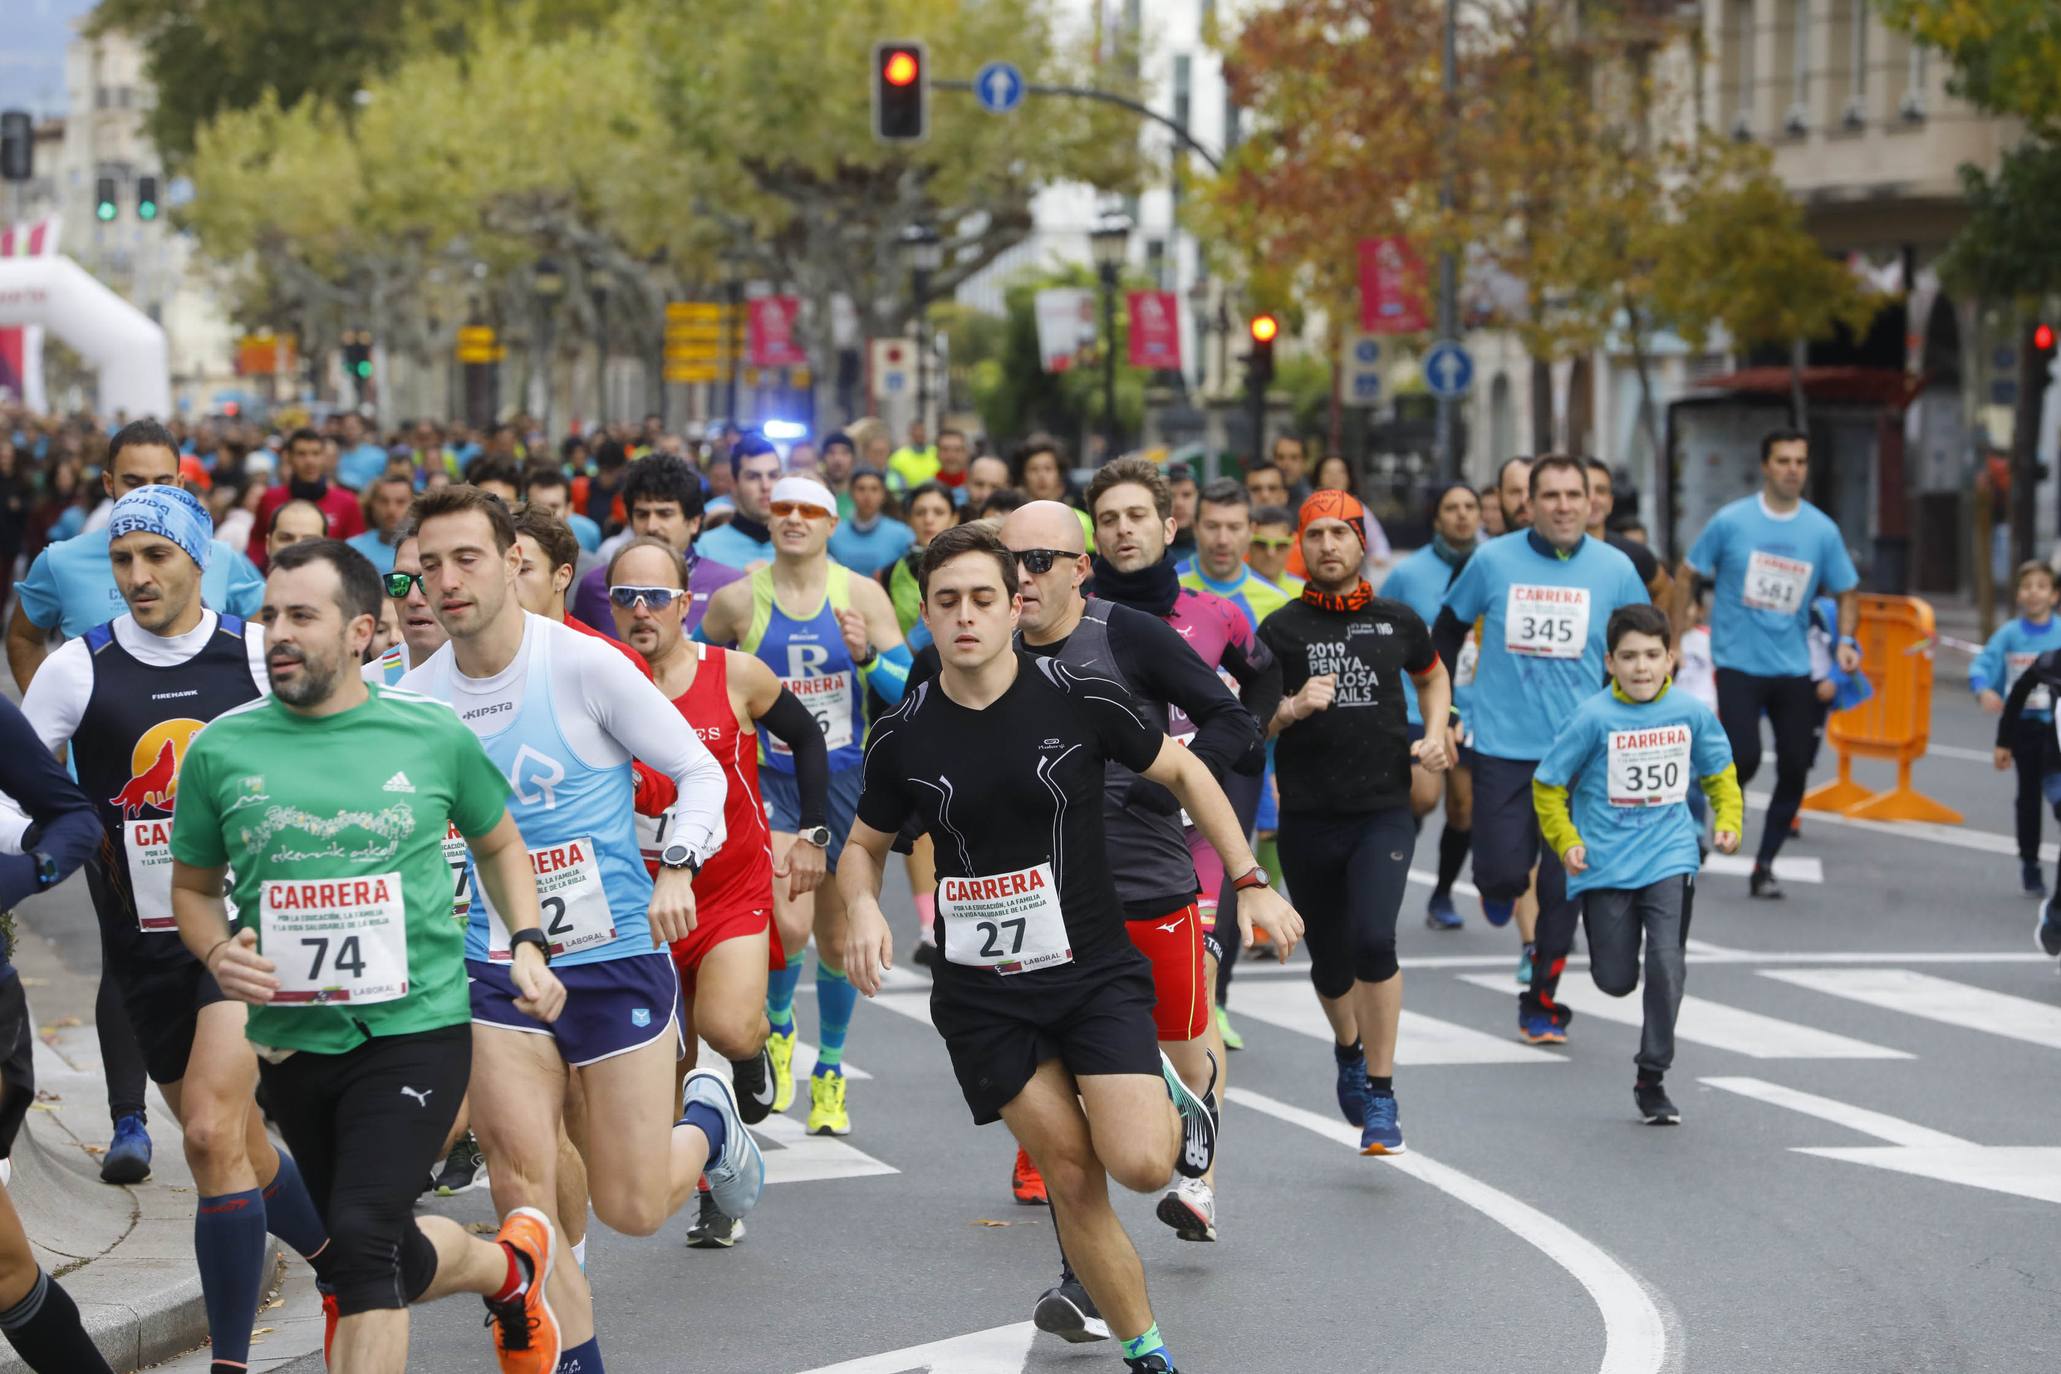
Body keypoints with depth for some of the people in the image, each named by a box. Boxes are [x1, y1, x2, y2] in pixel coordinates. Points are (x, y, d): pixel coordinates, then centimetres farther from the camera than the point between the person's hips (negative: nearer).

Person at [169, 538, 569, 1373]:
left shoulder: (433, 735, -1)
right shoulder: (220, 750, 0)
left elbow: (497, 843, 17)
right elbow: (193, 885, 13)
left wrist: (526, 945, 3)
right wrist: (216, 952, -8)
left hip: (416, 1028, -3)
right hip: (290, 1042, 3)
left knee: (362, 1242, -21)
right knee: (390, 1260, 14)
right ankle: (511, 1266, 45)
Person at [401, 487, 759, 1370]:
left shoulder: (585, 666, -11)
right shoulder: (416, 698, 0)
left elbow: (698, 769, -3)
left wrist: (677, 866, -19)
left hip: (619, 956, -3)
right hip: (497, 968, 3)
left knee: (631, 1208, 2)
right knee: (521, 1195, -10)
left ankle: (708, 1120, 35)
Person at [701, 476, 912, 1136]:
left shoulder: (861, 595, -3)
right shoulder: (737, 601, -4)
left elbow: (909, 690, -5)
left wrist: (867, 655, -22)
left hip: (845, 781, 2)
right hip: (770, 782, -2)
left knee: (838, 937, 10)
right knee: (790, 925, -20)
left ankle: (830, 1072, 30)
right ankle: (777, 1025, 12)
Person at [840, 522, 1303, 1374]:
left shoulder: (1081, 700, -9)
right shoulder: (903, 737, -4)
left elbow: (1184, 771, 5)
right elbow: (866, 843, 12)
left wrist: (1252, 882, 2)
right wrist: (862, 906, -10)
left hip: (1096, 972, -1)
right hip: (981, 993, 2)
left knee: (1141, 1165, -17)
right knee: (1071, 1180, -1)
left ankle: (1176, 1105, 18)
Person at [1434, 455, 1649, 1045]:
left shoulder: (1614, 569, 0)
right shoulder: (1493, 561, -2)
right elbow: (1447, 630, 12)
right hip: (1502, 747, -1)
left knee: (1562, 889, 0)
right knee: (1504, 874, -7)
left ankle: (1542, 1005, 15)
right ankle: (1498, 886, 32)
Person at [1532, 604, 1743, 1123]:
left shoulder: (1691, 711, -3)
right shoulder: (1593, 717, -10)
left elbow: (1719, 773, 15)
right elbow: (1548, 785, 0)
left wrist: (1729, 819, 0)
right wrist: (1566, 841, -11)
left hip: (1670, 856, 1)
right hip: (1606, 864, -1)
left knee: (1667, 963, -15)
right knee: (1616, 980, 3)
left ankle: (1652, 1077, 0)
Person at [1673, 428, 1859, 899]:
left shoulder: (1822, 530, 1)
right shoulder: (1732, 521, -5)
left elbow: (1847, 592, 10)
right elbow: (1685, 574, 3)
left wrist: (1846, 640, -7)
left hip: (1793, 669, 3)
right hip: (1738, 665, -3)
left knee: (1794, 771, 1)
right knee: (1745, 759, -18)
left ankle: (1764, 865, 16)